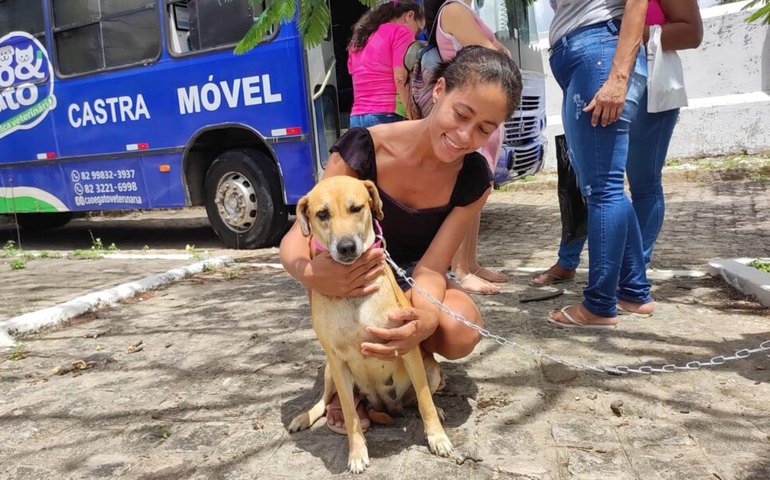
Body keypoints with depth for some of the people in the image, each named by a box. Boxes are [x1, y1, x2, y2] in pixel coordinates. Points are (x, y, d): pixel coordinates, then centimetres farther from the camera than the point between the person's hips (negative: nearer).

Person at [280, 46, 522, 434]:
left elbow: (430, 267, -24)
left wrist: (426, 318, -48)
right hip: (352, 278, -1)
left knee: (460, 333, -33)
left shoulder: (473, 179, -18)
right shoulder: (364, 148, -26)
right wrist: (310, 274, -51)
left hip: (412, 281, 1)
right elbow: (297, 237, -26)